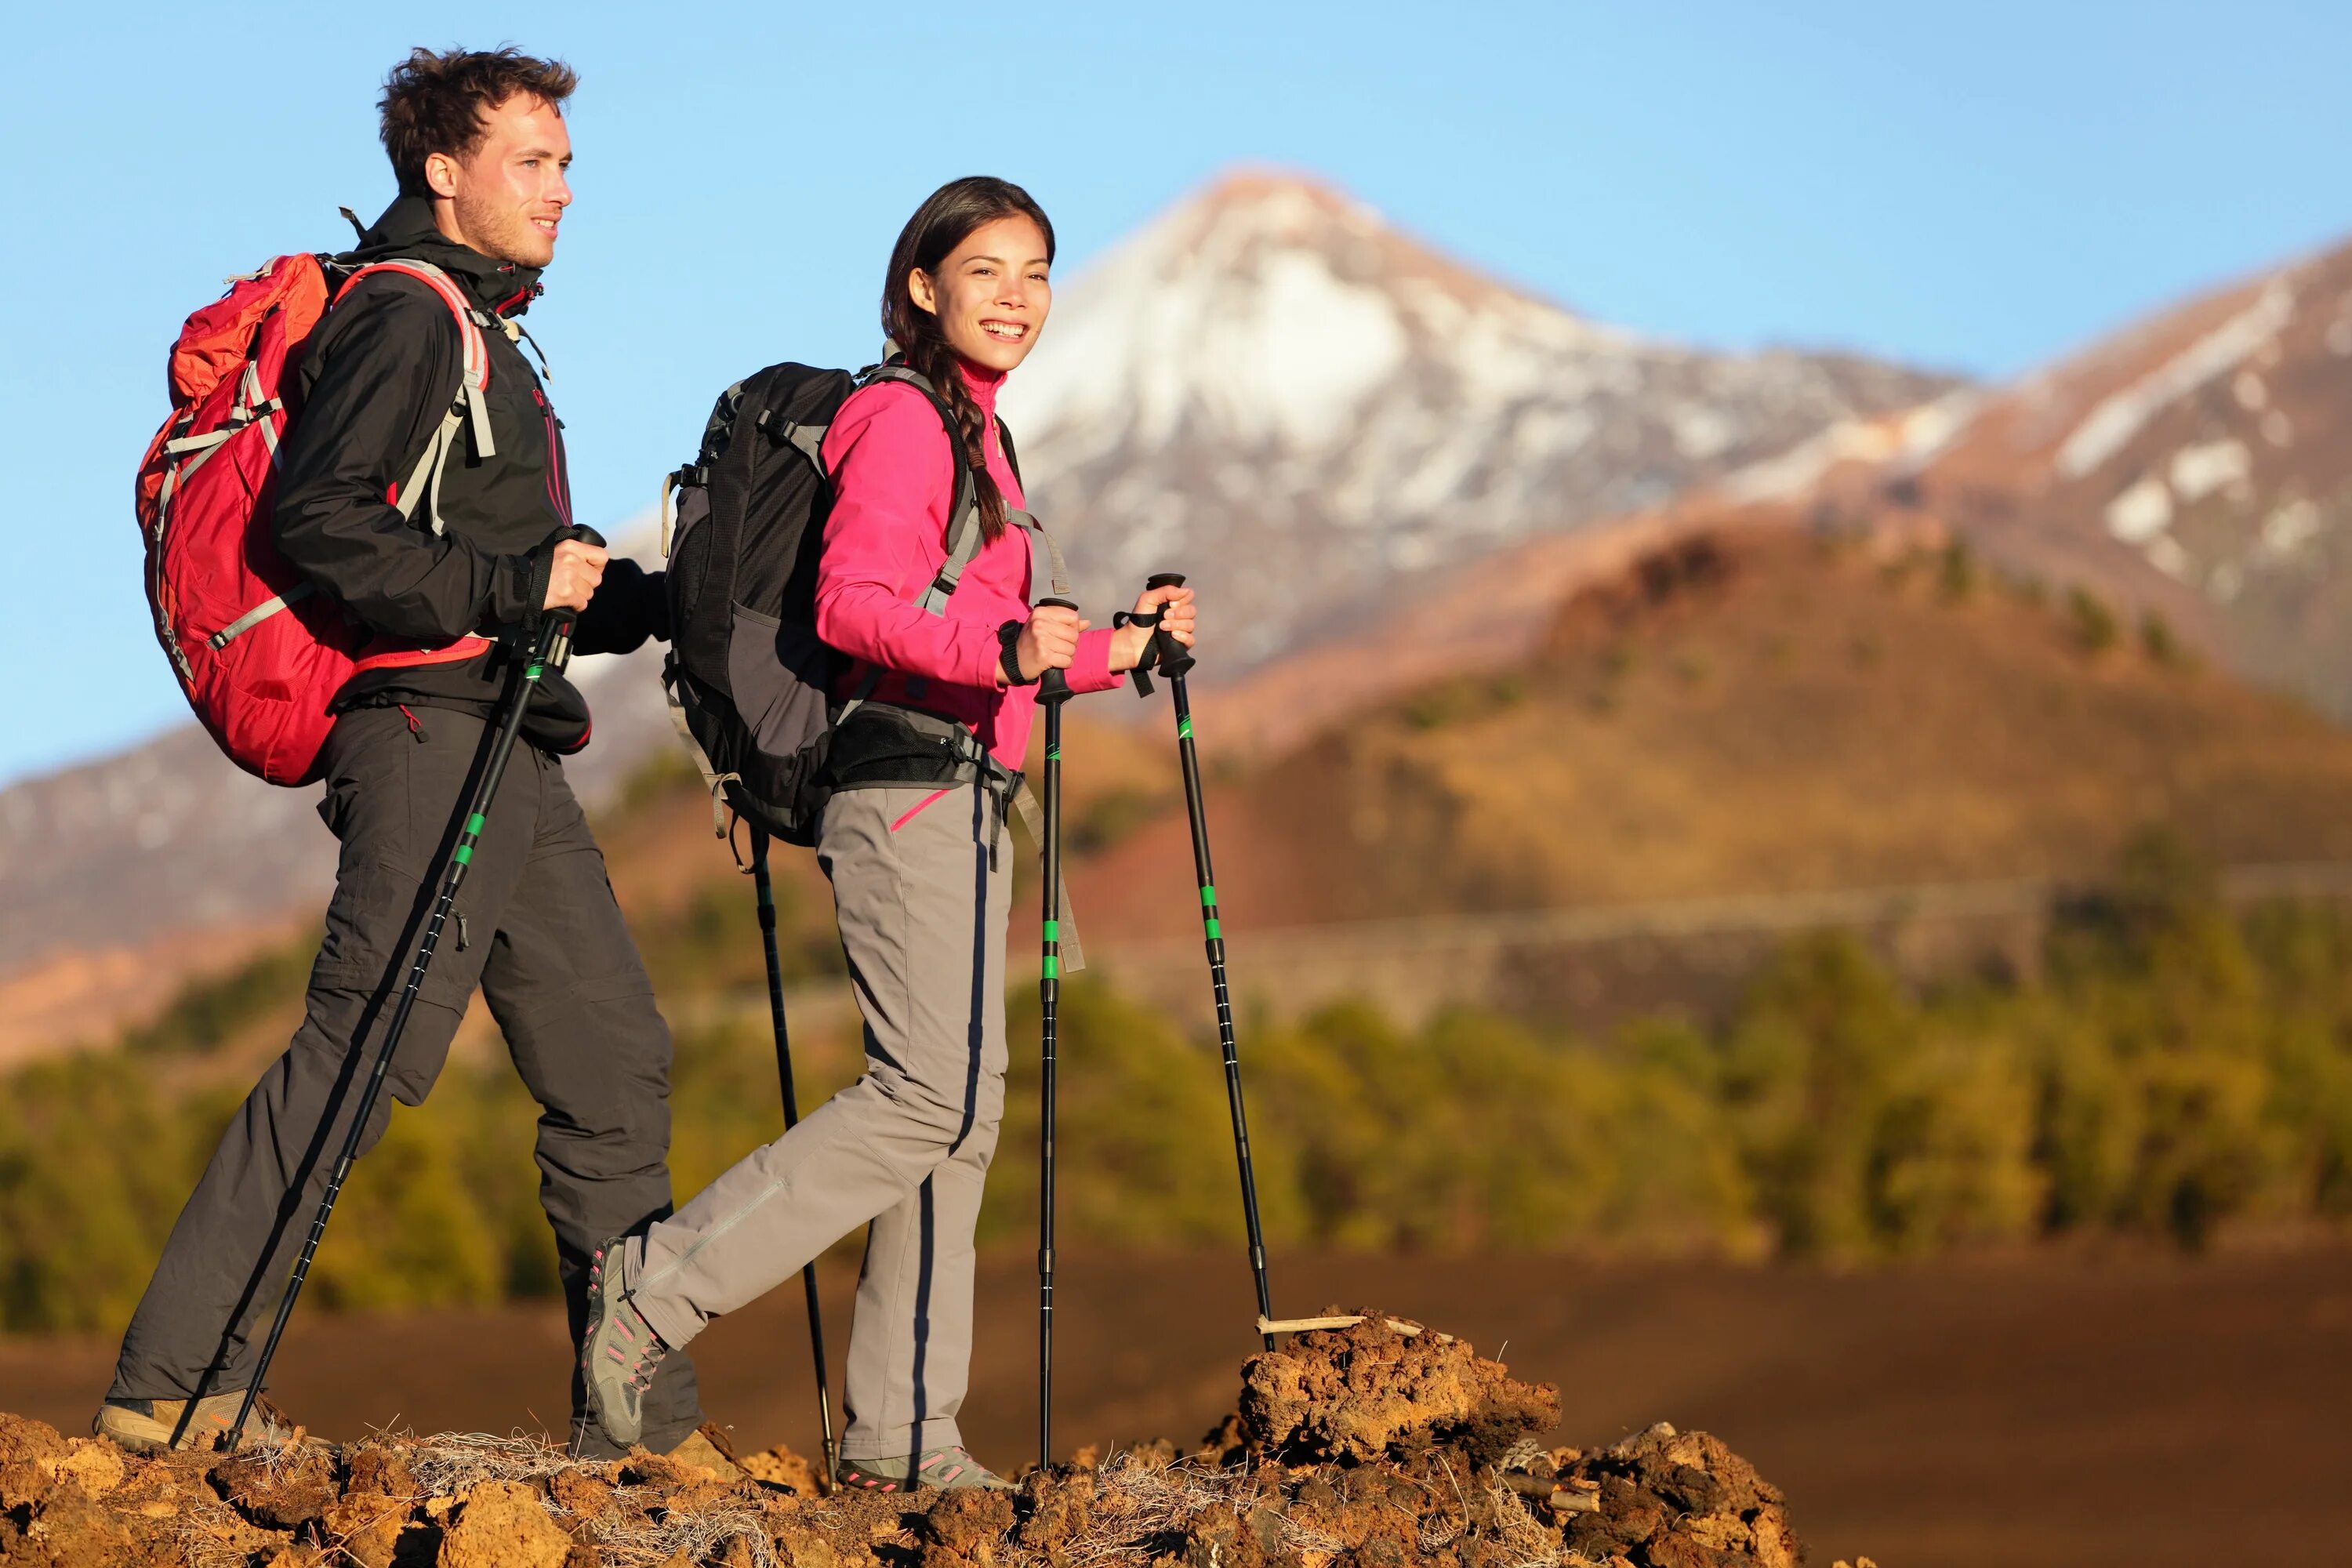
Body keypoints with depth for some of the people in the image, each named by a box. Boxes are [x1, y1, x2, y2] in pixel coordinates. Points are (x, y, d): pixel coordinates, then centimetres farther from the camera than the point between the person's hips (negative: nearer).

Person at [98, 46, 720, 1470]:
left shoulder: (480, 330, 24)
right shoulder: (407, 315, -7)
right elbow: (316, 521, -20)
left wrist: (653, 600, 15)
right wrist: (511, 585, -20)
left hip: (508, 752, 10)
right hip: (429, 729, -10)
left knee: (615, 1066, 7)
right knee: (365, 1052, -14)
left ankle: (643, 1418, 10)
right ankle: (175, 1381, -13)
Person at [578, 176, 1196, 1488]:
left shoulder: (974, 433, 23)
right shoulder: (904, 419, -7)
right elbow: (850, 604, -20)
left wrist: (1115, 653, 19)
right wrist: (1004, 654, -33)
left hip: (955, 801, 10)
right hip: (914, 788, -10)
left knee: (957, 1108, 6)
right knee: (932, 1095, -17)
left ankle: (904, 1439, 6)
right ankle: (654, 1293, -15)